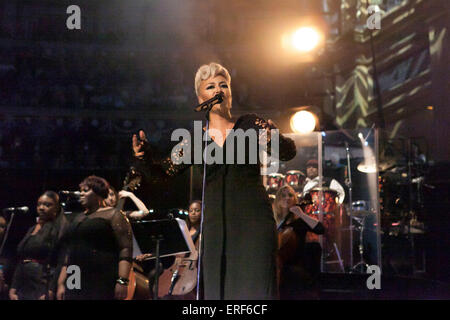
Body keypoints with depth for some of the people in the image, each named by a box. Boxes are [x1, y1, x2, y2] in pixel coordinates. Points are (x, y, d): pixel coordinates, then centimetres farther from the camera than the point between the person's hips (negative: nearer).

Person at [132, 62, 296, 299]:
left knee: (255, 289, -8)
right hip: (215, 224, 3)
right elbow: (164, 170, 11)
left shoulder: (250, 125, 4)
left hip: (253, 220, -2)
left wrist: (273, 139, -28)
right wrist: (144, 156, -9)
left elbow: (288, 152, -5)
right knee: (218, 289, 4)